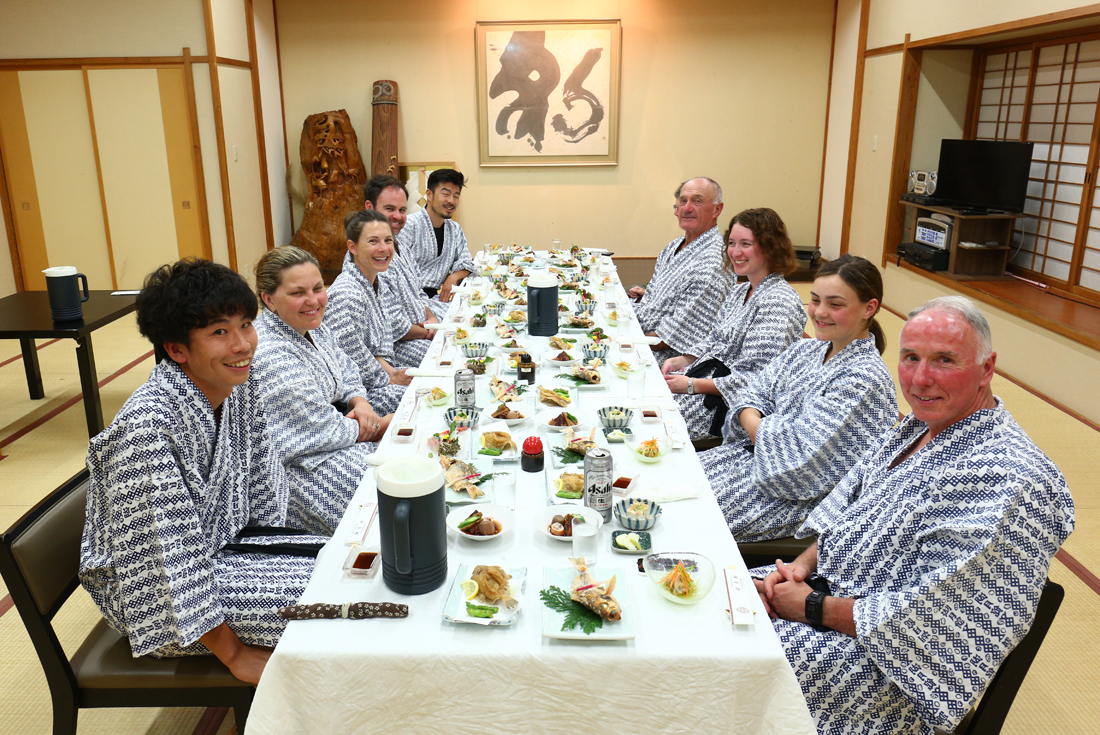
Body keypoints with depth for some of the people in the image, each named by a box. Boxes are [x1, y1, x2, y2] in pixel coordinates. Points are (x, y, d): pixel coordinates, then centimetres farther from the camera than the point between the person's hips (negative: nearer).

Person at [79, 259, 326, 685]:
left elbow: (260, 489, 9)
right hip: (156, 594, -7)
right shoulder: (147, 425, -31)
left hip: (223, 546, 8)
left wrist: (277, 558, 7)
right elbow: (169, 558, -27)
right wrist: (235, 654, -20)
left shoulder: (240, 385, -7)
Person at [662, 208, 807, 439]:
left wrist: (693, 385, -21)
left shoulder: (779, 301, -17)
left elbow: (757, 379, -22)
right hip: (708, 375, 9)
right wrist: (681, 361, -1)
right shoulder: (740, 290, 13)